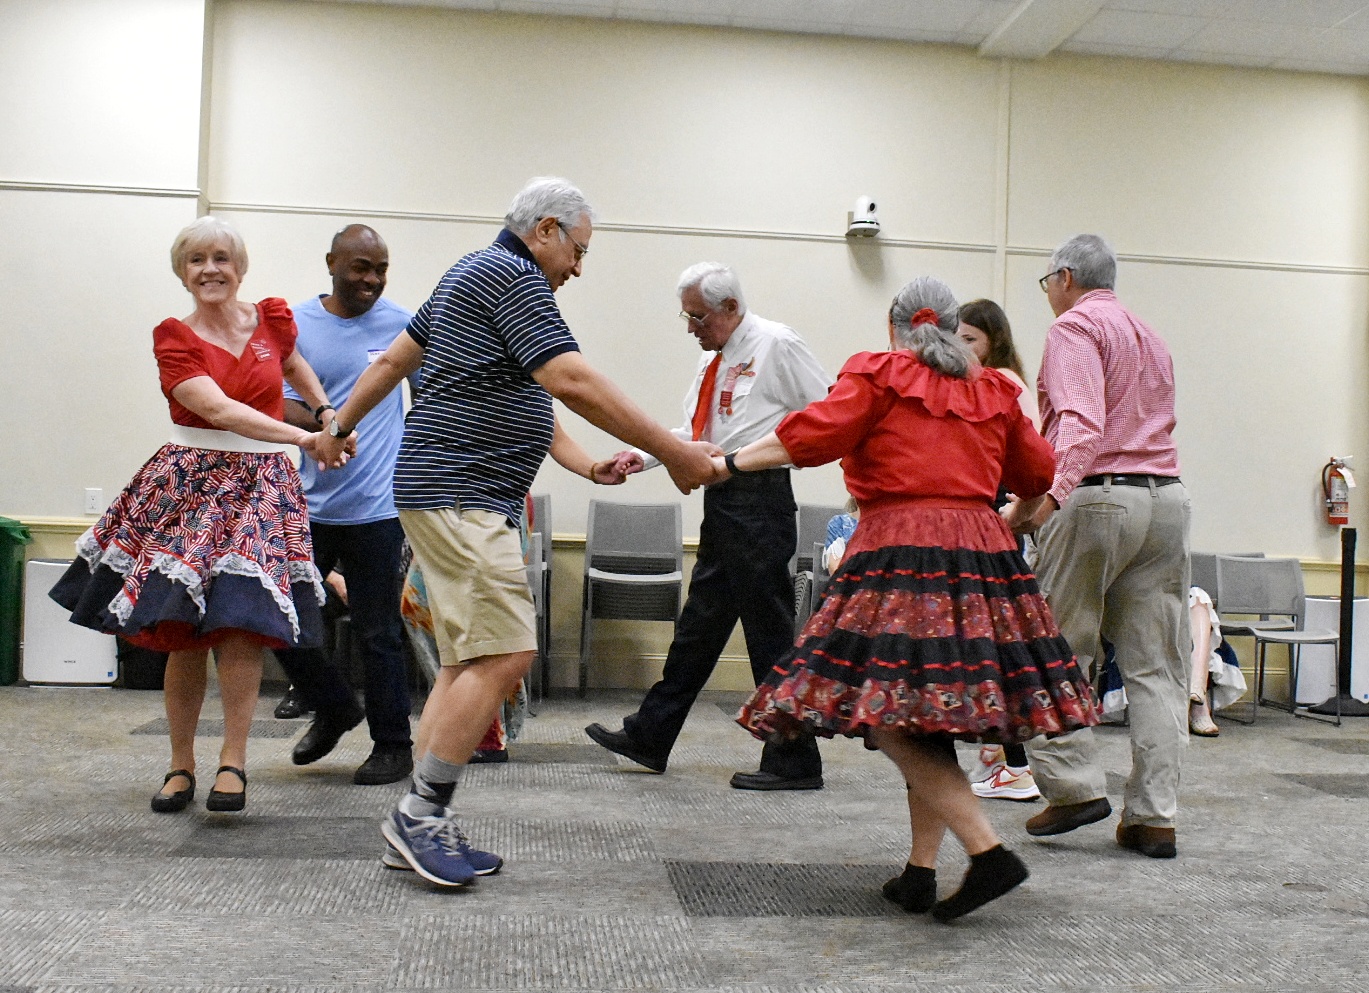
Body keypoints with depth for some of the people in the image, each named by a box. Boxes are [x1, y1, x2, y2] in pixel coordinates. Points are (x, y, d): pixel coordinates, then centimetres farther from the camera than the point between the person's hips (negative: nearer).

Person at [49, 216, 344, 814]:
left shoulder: (273, 318, 7)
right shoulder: (173, 338, -2)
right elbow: (220, 410, -16)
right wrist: (304, 439, -25)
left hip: (261, 484, 1)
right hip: (189, 483, -1)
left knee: (242, 621, -12)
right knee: (182, 633, 0)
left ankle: (233, 760, -4)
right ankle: (180, 765, 13)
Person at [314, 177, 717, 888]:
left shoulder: (472, 275, 22)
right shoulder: (512, 275, -11)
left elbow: (394, 358, 27)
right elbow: (571, 382, -21)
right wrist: (673, 453, -19)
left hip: (451, 494, 11)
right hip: (460, 494, -11)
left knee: (469, 661, 10)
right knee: (505, 655, -13)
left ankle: (421, 826, 13)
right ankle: (421, 814, -4)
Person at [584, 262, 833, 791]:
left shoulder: (776, 344, -8)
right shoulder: (712, 358, 17)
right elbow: (691, 432, 20)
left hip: (759, 498, -9)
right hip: (722, 504, 9)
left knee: (770, 631, -3)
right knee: (699, 625, 15)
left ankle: (793, 763, 6)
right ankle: (649, 737, 24)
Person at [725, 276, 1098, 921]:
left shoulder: (877, 374, 4)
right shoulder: (993, 392, 19)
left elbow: (813, 435, -7)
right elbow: (1039, 470, 26)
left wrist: (730, 464, 1)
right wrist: (1012, 514, 46)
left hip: (902, 547, -6)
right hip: (982, 549, 6)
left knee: (891, 719, -8)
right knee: (931, 718, 10)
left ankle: (989, 853, -16)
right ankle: (919, 873, 11)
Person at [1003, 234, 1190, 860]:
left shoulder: (1074, 327, -1)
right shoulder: (1151, 337, 25)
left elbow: (1083, 421, -18)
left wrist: (1047, 495, -30)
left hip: (1098, 499, -7)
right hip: (1166, 499, 8)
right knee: (1156, 665, 5)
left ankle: (1075, 785, 0)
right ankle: (1153, 817, 6)